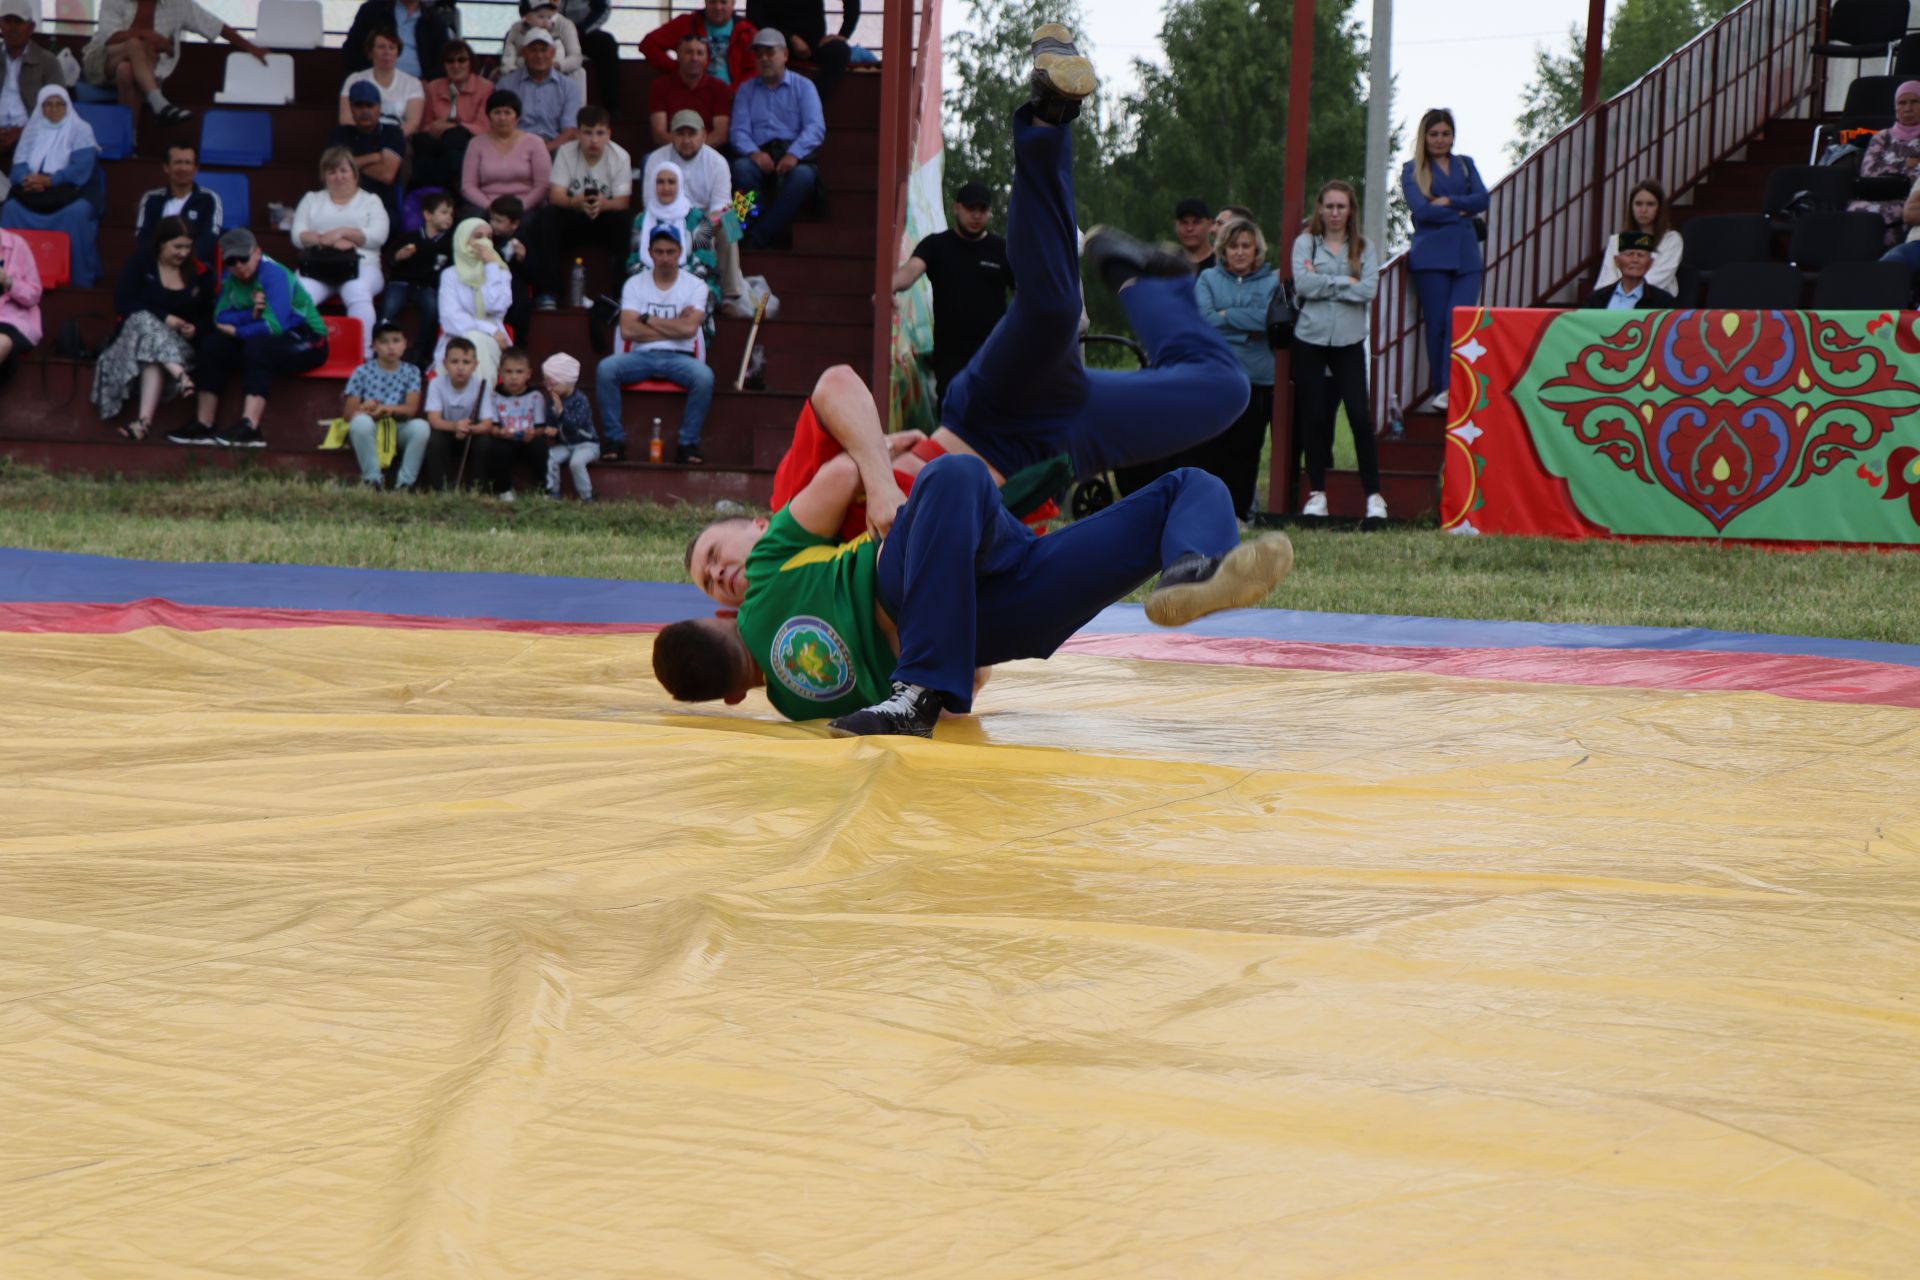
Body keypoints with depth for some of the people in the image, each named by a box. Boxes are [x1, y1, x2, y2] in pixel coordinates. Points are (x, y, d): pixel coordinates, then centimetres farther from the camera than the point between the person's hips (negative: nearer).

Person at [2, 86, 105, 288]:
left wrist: (49, 181, -25)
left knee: (76, 212, -36)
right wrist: (27, 179, -21)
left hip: (73, 189, -4)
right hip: (36, 191, 4)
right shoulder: (32, 129, 12)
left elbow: (81, 168, -13)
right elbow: (19, 164, 3)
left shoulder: (80, 130, -1)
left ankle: (81, 277, -31)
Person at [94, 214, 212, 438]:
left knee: (154, 356, -36)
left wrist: (195, 329, -15)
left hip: (179, 343, 0)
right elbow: (122, 302, -8)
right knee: (144, 321, -37)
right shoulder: (140, 264, 3)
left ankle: (144, 418, -53)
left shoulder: (199, 273, 8)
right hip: (136, 330, 0)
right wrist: (163, 318, -18)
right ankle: (180, 375, -57)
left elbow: (208, 317, 10)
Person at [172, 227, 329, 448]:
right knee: (213, 343, -9)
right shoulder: (231, 279, 2)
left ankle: (249, 428, -43)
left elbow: (274, 325, -29)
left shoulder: (274, 274, -21)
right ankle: (203, 426, -12)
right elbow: (220, 318, -6)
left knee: (257, 346, -35)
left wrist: (235, 331, -15)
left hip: (306, 341, -8)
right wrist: (251, 314, -23)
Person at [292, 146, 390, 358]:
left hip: (361, 267, -2)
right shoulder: (311, 200, 26)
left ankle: (363, 354, -42)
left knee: (358, 293, -37)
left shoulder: (370, 201, 20)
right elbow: (298, 236, 10)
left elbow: (378, 235, 1)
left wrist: (342, 232, -10)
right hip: (317, 268, 2)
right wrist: (326, 240, -9)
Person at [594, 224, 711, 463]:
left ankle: (688, 443, -18)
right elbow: (627, 330, -7)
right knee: (605, 369, -28)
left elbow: (688, 329, -12)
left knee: (704, 377, -33)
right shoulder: (635, 284, 7)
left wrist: (648, 319, -4)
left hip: (678, 357, -1)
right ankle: (615, 439, -18)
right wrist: (673, 327, -6)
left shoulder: (695, 286, 4)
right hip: (641, 355, 1)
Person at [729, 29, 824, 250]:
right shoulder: (745, 90, 21)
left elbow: (816, 128, -1)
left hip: (795, 156, -1)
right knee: (742, 167, -33)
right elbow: (739, 130, 7)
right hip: (760, 155, 1)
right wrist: (753, 153, -17)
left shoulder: (803, 87, 15)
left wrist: (794, 154, -20)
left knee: (803, 175, -36)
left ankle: (755, 239, -36)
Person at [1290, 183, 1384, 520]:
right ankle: (1316, 493, 13)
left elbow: (1369, 290, -8)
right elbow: (1302, 284, -11)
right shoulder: (1305, 243, 4)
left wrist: (1323, 282, -10)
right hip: (1310, 339, 0)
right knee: (1313, 417, 4)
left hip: (1349, 341, 0)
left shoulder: (1363, 249, 6)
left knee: (1360, 415, -7)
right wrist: (1345, 282, -8)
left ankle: (1374, 494, -2)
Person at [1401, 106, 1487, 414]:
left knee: (1458, 319, -14)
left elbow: (1482, 199, 3)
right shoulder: (1412, 170, 8)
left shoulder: (1466, 165, 19)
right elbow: (1422, 210, -7)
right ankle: (1440, 391, 2)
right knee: (1437, 325, -3)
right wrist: (1462, 213, -1)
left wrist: (1449, 201, -8)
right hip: (1432, 256, -2)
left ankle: (1450, 390, -19)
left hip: (1466, 255, 2)